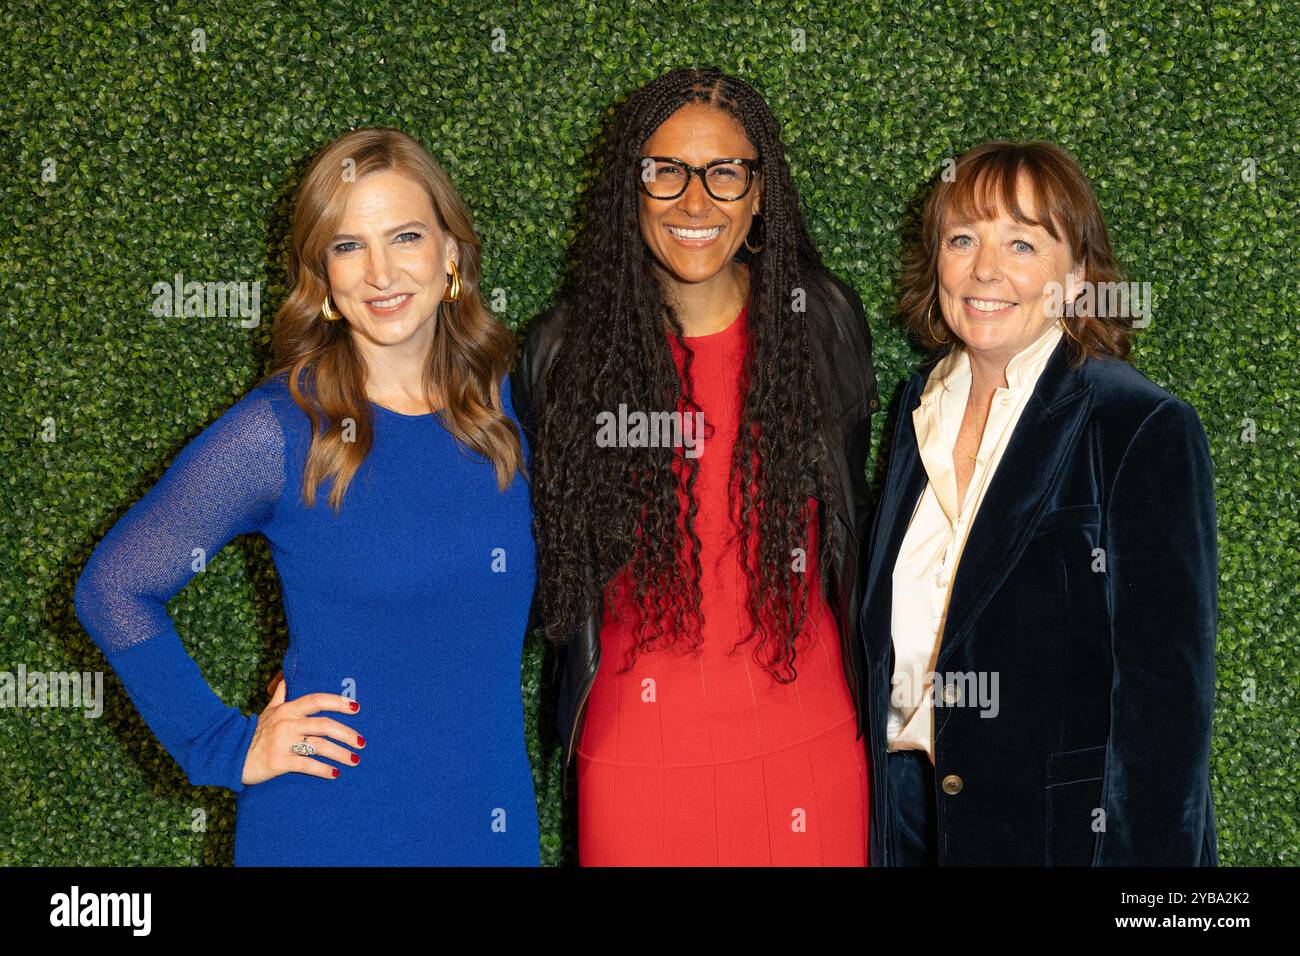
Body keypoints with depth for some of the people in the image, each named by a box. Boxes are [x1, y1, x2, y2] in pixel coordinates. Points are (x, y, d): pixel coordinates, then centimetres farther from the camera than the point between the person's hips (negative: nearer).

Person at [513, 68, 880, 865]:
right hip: (634, 751, 0)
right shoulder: (565, 350, -4)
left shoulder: (822, 321, -2)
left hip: (805, 739, 1)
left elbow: (851, 516, 10)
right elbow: (542, 550, 10)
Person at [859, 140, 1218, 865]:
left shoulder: (1147, 431, -16)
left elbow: (1167, 697, -18)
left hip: (1067, 831, -5)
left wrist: (1139, 856, -21)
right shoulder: (922, 409, 4)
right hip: (916, 817, 6)